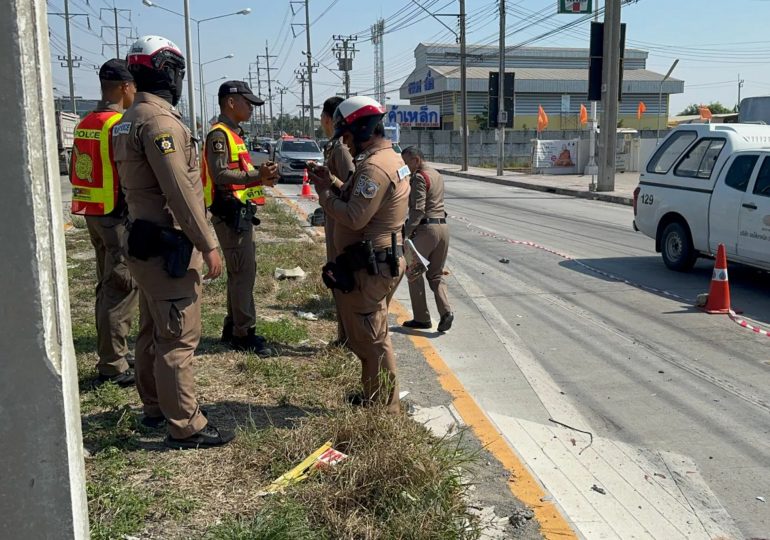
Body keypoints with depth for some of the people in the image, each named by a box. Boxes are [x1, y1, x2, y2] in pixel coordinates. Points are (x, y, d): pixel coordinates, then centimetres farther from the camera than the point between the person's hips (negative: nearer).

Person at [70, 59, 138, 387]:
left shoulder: (84, 124, 11)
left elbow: (76, 173, 16)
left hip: (93, 216, 9)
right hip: (119, 218, -9)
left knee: (107, 287, 17)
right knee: (121, 291, -4)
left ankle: (113, 353, 27)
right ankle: (113, 365, 1)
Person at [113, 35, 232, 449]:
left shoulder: (129, 120, 14)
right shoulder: (159, 119, -17)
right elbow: (179, 190, -22)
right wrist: (208, 245, -19)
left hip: (144, 241, 11)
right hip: (168, 246, -10)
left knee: (153, 330, 19)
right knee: (178, 337, -5)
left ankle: (154, 407, 32)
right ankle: (185, 426, 2)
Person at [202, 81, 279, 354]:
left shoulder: (233, 134, 19)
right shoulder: (219, 134, -13)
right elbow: (220, 174, -24)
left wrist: (260, 175, 6)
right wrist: (257, 174, -27)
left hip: (239, 213, 11)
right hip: (230, 213, -11)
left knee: (240, 272, 15)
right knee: (244, 272, -8)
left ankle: (232, 328, 25)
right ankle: (244, 334, -1)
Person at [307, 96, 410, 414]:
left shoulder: (374, 167, -22)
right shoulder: (390, 158, 13)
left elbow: (354, 218, -25)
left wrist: (324, 193, -13)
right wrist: (332, 182, 6)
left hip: (369, 268, -11)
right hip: (382, 260, 11)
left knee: (370, 339, 1)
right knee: (371, 335, 22)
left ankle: (384, 406, 13)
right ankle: (375, 397, 35)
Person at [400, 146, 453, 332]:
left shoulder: (419, 177, -11)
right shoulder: (437, 175, 17)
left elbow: (418, 209, -19)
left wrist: (407, 232, -18)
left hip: (426, 228, -8)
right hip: (443, 226, 8)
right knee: (436, 274, 14)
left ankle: (422, 318, 8)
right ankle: (446, 311, -5)